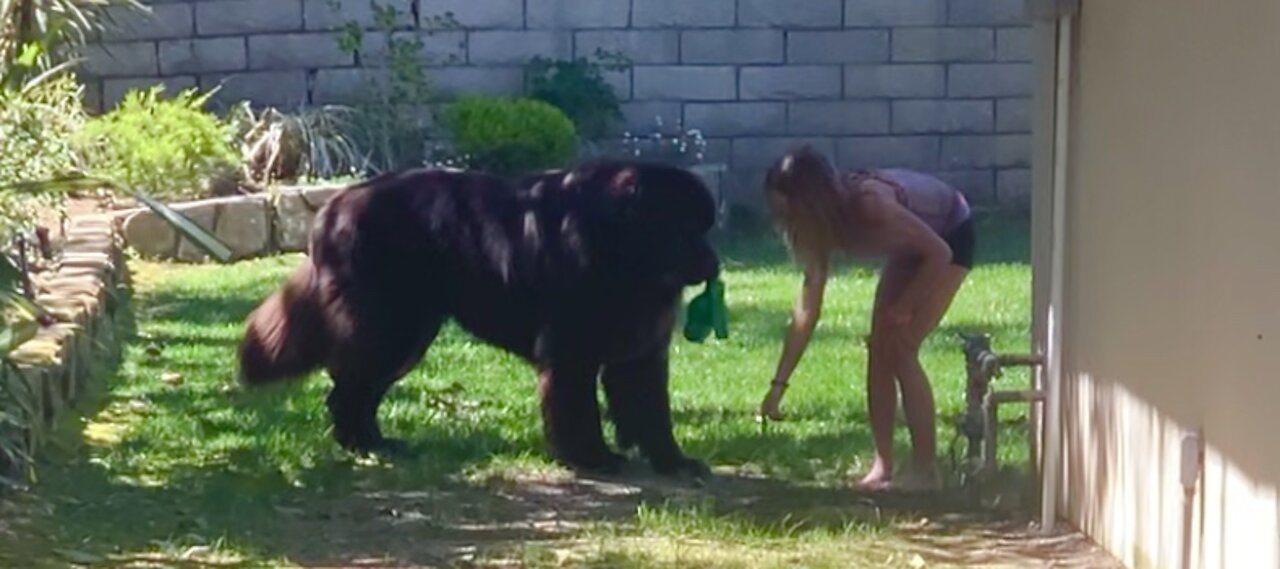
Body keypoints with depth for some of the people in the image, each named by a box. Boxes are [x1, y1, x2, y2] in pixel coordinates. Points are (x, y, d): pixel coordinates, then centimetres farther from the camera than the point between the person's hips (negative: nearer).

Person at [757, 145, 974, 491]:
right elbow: (808, 306, -10)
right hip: (913, 245, 7)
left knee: (900, 348, -15)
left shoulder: (869, 204, -37)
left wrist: (902, 310, -21)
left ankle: (926, 470, -10)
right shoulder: (827, 224, -14)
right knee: (878, 349, -2)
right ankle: (883, 465, 4)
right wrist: (779, 384, -11)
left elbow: (939, 253, -30)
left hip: (951, 236, -7)